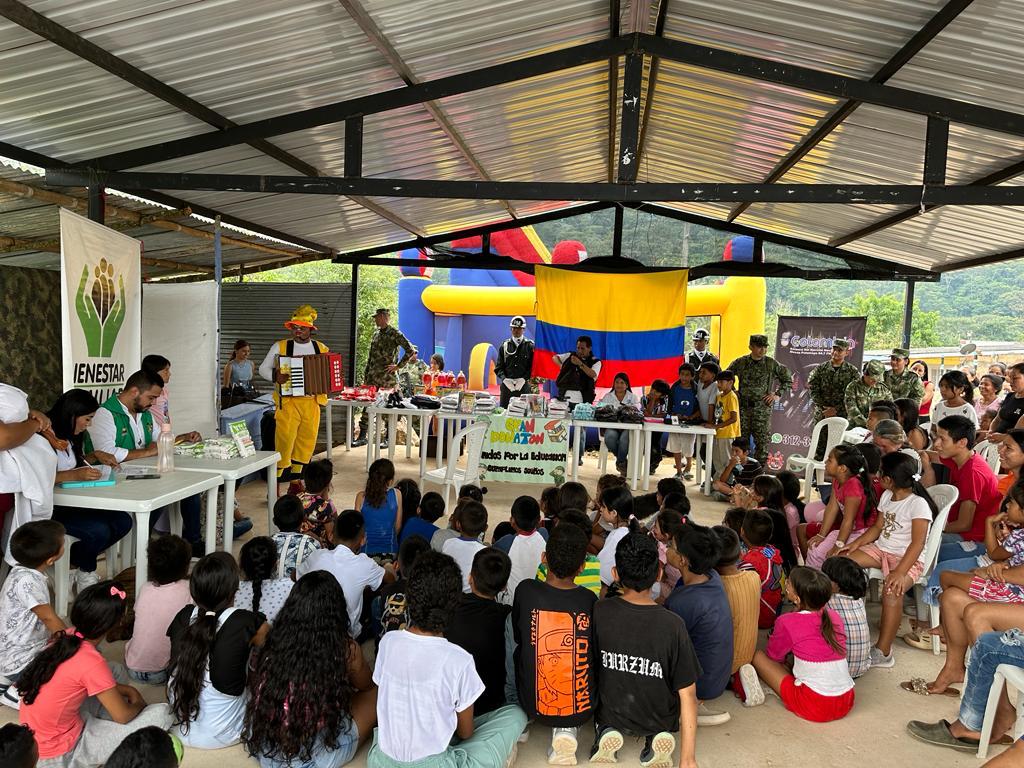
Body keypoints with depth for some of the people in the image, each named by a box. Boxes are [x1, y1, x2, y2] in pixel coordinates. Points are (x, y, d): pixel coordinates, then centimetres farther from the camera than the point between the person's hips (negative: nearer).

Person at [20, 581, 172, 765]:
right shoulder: (91, 661, -29)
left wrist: (127, 690, 6)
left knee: (116, 671, 17)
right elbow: (123, 715, -17)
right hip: (58, 754, -8)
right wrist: (139, 705, 5)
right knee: (161, 714, -13)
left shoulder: (65, 637, -6)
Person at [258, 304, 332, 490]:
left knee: (307, 442, 8)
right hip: (288, 401, -3)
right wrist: (275, 376, -13)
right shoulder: (279, 347, 5)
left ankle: (296, 481, 22)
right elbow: (263, 368, 8)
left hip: (312, 401, 3)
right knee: (284, 442, -8)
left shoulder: (322, 349, 11)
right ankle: (277, 485, 1)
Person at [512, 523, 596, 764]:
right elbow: (595, 651, 6)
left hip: (534, 706, 0)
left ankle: (560, 728, 14)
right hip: (582, 708, 1)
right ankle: (570, 728, 9)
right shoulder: (589, 599, -11)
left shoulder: (525, 591, -13)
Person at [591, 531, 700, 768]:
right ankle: (658, 735, 2)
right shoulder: (673, 625, -26)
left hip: (610, 714, 1)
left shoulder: (600, 612, -22)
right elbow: (687, 694, -20)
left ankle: (605, 730, 3)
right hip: (660, 720, -1)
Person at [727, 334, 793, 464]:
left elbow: (788, 379, 11)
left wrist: (777, 395, 3)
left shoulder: (772, 364, 1)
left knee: (762, 441, -2)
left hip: (763, 408, -1)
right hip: (743, 406, 1)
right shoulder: (740, 363, 3)